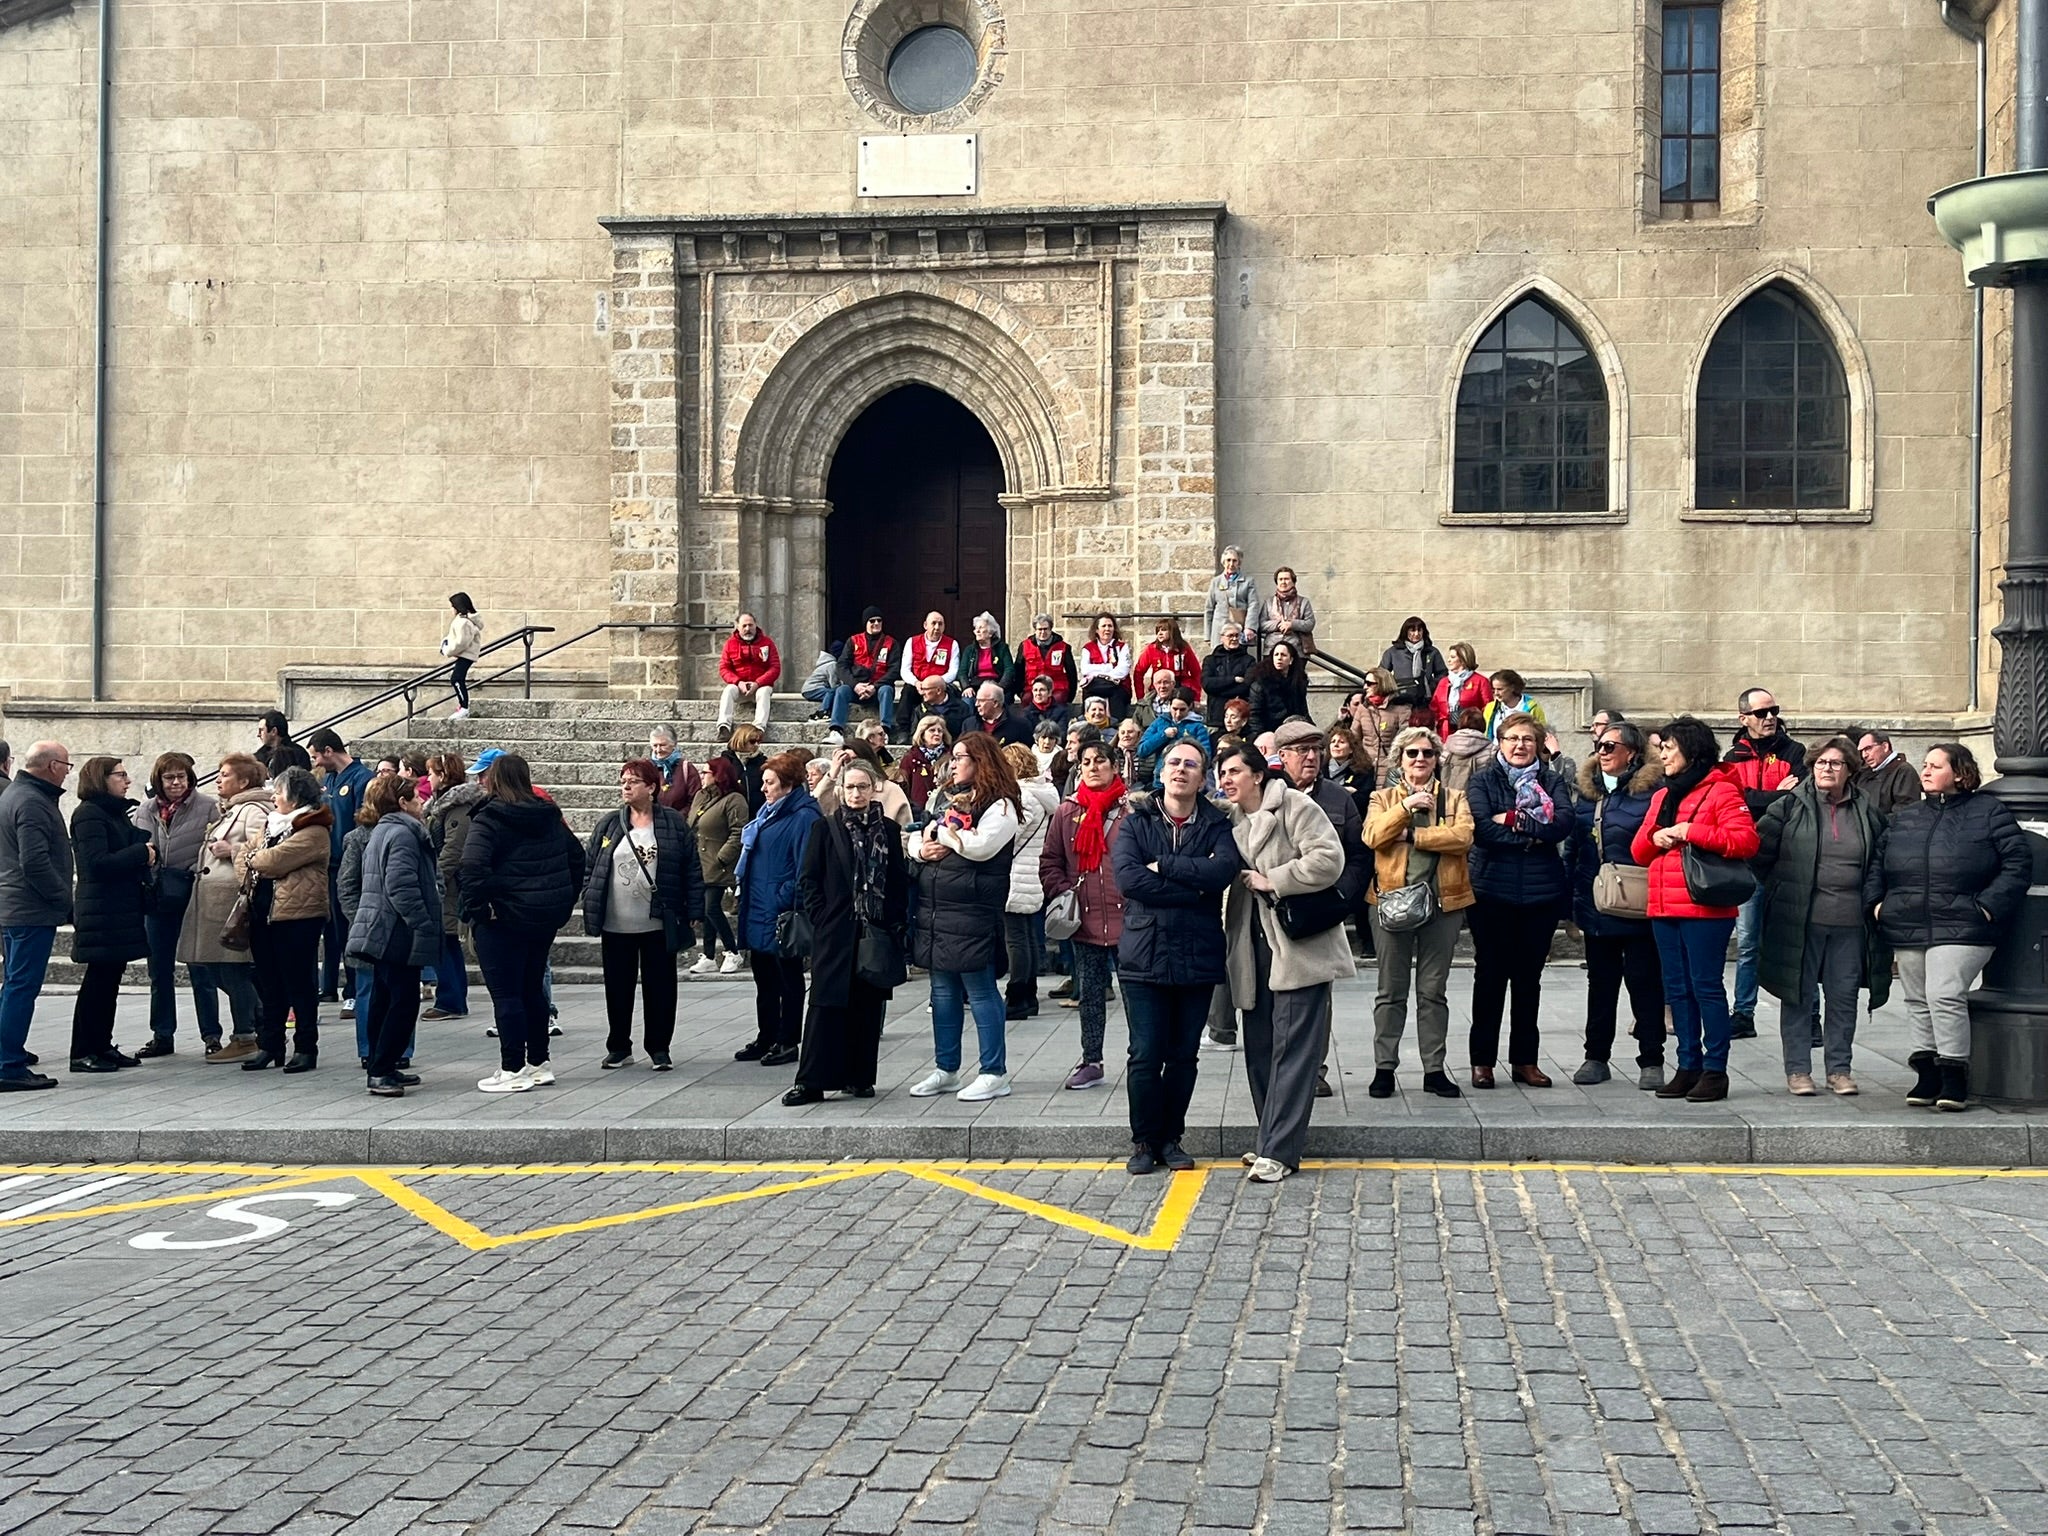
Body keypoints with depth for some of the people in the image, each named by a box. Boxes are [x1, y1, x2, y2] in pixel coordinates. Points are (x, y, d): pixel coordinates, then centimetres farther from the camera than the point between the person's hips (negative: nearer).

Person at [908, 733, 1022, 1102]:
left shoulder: (999, 805, -7)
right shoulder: (946, 798, 18)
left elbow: (981, 846, -22)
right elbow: (915, 839, 18)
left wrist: (940, 832, -8)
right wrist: (922, 848, -5)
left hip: (973, 913, -8)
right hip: (933, 909, 8)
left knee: (980, 991, -3)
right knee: (943, 992, 13)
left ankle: (994, 1073, 4)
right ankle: (945, 1070, 22)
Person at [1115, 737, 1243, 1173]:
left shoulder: (1217, 825, 6)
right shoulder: (1136, 822, 4)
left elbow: (1224, 870, -15)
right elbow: (1127, 876, -13)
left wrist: (1163, 866, -14)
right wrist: (1192, 889, -14)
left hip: (1198, 957, 2)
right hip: (1144, 954, -1)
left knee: (1184, 1055, 9)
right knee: (1145, 1055, -1)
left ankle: (1171, 1139, 22)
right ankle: (1144, 1141, 13)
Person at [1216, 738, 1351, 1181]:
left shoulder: (1293, 806, -7)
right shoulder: (1230, 821, 16)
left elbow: (1329, 859, -17)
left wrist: (1273, 880, -14)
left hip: (1299, 946, -8)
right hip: (1256, 950, 8)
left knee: (1293, 1050, -7)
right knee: (1259, 1050, 9)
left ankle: (1278, 1152, -7)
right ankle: (1276, 1141, 19)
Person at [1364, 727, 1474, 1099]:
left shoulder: (1454, 798, 9)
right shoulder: (1382, 798, 9)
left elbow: (1463, 836, -10)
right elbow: (1372, 836, -10)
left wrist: (1413, 835, -12)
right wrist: (1406, 806, -16)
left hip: (1442, 901, 1)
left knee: (1434, 991, 7)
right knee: (1391, 990, 4)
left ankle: (1434, 1069, 12)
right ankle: (1384, 1068, 9)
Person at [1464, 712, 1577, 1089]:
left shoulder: (1552, 781, 8)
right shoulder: (1482, 781, 2)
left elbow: (1565, 822, -11)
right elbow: (1482, 828, -13)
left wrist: (1514, 820, -15)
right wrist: (1533, 836, -12)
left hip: (1541, 891, 2)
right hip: (1492, 890, -2)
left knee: (1529, 977, 10)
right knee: (1490, 975, 3)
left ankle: (1525, 1060, 18)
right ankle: (1482, 1061, 11)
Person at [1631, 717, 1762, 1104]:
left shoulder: (1721, 791, -4)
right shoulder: (1662, 796, 19)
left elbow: (1745, 840, -17)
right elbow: (1639, 852, 19)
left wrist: (1689, 831, -16)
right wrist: (1654, 835, -4)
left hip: (1705, 908, -8)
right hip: (1664, 908, 8)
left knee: (1706, 986, -5)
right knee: (1677, 989, 9)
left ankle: (1715, 1069, 0)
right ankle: (1688, 1065, 15)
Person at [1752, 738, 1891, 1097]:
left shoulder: (1867, 812, 9)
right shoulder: (1790, 807, 0)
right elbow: (1759, 851, 1)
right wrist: (1781, 889, 3)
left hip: (1850, 922, 2)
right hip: (1800, 920, -2)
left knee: (1844, 997, 7)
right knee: (1799, 996, 2)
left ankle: (1839, 1069, 17)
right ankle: (1797, 1071, 10)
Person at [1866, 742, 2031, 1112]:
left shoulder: (1988, 812, 2)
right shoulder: (1906, 817, 17)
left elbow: (2018, 863, -2)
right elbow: (1877, 861, 20)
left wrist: (1989, 905, -11)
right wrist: (1875, 901, 5)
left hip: (1960, 928, -6)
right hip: (1908, 929, 6)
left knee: (1945, 995, -16)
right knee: (1918, 1001, 9)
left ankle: (1954, 1075, -6)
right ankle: (1927, 1074, 19)